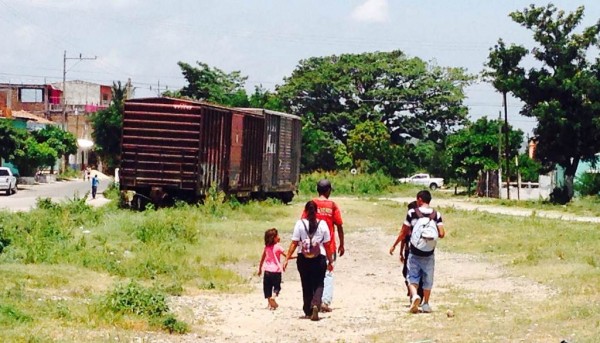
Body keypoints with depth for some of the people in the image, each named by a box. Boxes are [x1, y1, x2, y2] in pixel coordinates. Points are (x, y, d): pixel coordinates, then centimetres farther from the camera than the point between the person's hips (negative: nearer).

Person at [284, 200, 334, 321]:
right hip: (319, 259, -1)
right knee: (318, 284, 8)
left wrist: (287, 259, -2)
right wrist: (330, 261, 8)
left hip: (303, 259, 1)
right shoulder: (322, 224, -3)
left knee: (306, 285, 14)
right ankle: (316, 304, -19)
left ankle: (308, 312, 19)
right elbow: (327, 245, 0)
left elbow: (294, 244, -7)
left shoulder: (300, 224, -5)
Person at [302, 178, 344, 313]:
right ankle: (326, 302, -2)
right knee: (328, 274, 4)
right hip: (329, 246, -1)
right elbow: (339, 226, -2)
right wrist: (342, 245, 7)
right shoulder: (332, 205, -4)